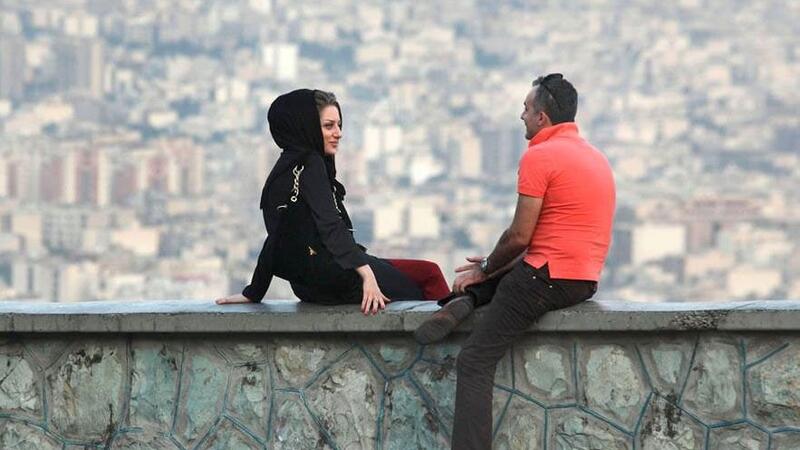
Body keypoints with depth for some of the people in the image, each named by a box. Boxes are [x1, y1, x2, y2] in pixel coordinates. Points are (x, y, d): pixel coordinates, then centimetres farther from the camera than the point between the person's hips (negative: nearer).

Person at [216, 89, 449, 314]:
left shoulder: (282, 171, 18)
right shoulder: (309, 165, -9)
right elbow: (330, 225, -22)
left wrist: (254, 292, 25)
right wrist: (365, 272, -30)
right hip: (335, 278, -9)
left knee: (428, 272, 16)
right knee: (429, 274, -2)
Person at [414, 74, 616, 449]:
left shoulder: (539, 157, -12)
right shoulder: (595, 157, 17)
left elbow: (520, 237, -13)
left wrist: (485, 268, 5)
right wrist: (492, 266, 20)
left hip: (548, 278, -9)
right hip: (584, 280, 9)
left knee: (475, 361, -7)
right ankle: (468, 299, 5)